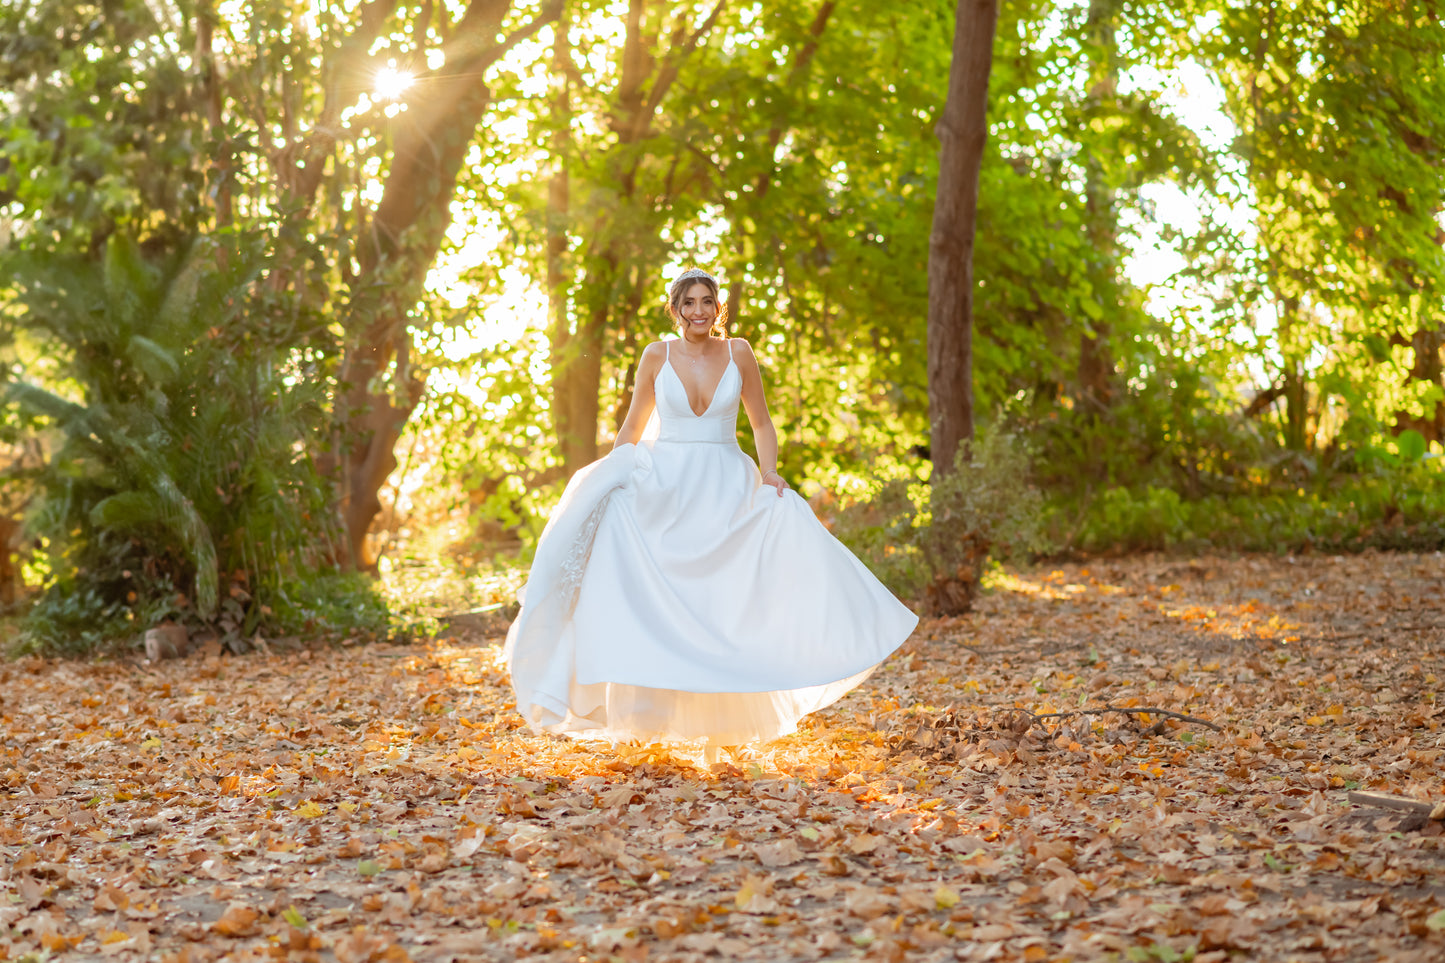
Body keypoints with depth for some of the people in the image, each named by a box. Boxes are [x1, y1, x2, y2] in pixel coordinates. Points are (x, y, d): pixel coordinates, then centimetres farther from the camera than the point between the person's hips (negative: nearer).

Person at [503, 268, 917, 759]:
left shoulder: (737, 352, 2)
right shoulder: (657, 355, 1)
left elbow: (761, 423, 8)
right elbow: (632, 429, 9)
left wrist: (769, 473, -8)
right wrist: (606, 484, 1)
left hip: (725, 490, 0)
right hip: (664, 489, 0)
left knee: (722, 605, -4)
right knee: (653, 604, -12)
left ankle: (716, 723, 4)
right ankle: (639, 716, -4)